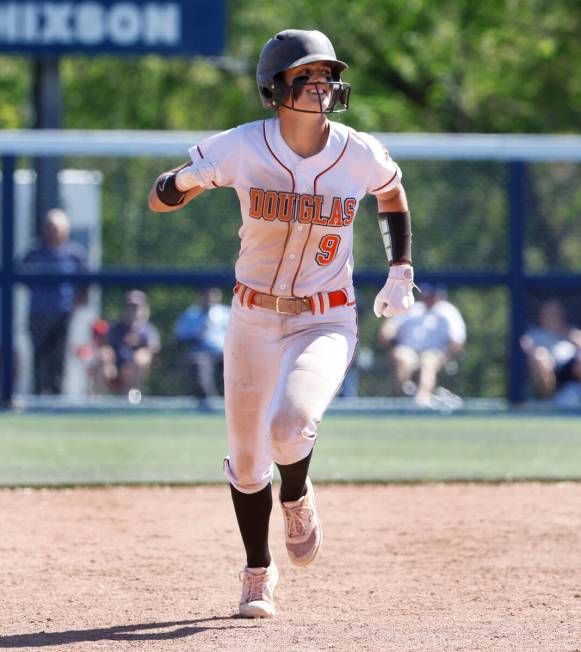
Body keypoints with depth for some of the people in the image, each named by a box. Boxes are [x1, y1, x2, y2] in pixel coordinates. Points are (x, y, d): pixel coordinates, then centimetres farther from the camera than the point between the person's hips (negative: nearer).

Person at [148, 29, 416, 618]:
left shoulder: (361, 156, -8)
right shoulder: (241, 149, -12)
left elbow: (393, 198, 14)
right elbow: (160, 198, -7)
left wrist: (400, 273, 7)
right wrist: (187, 180, -30)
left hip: (326, 322, -1)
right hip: (253, 320, 1)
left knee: (289, 427, -27)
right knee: (246, 459, 9)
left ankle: (297, 496, 9)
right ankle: (258, 574, 33)